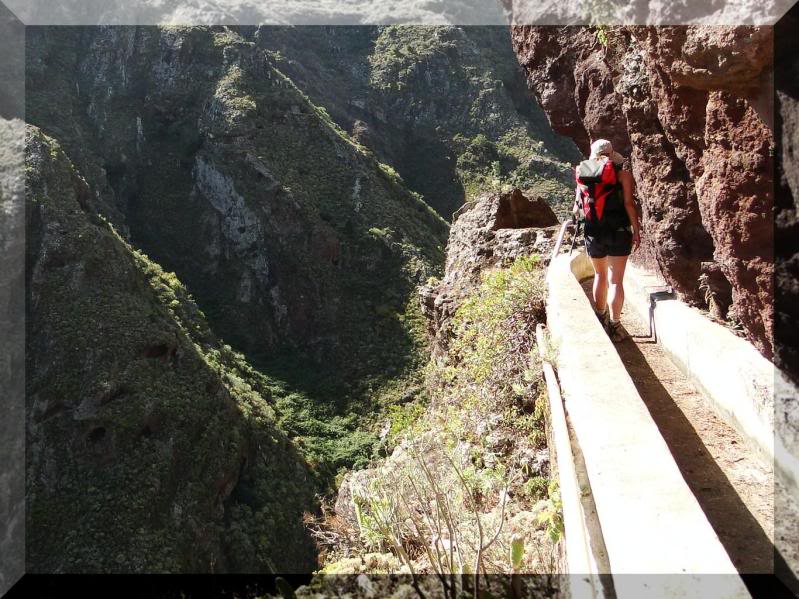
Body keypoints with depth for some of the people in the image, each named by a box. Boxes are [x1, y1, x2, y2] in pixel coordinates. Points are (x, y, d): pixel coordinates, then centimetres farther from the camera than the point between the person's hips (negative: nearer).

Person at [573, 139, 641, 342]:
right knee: (615, 280, 0)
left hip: (593, 232, 3)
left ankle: (601, 318, 30)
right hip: (618, 232, -3)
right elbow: (629, 203, -8)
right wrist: (636, 231, -4)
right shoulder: (623, 174, -2)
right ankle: (614, 326, -1)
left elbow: (577, 207, 6)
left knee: (600, 275, 19)